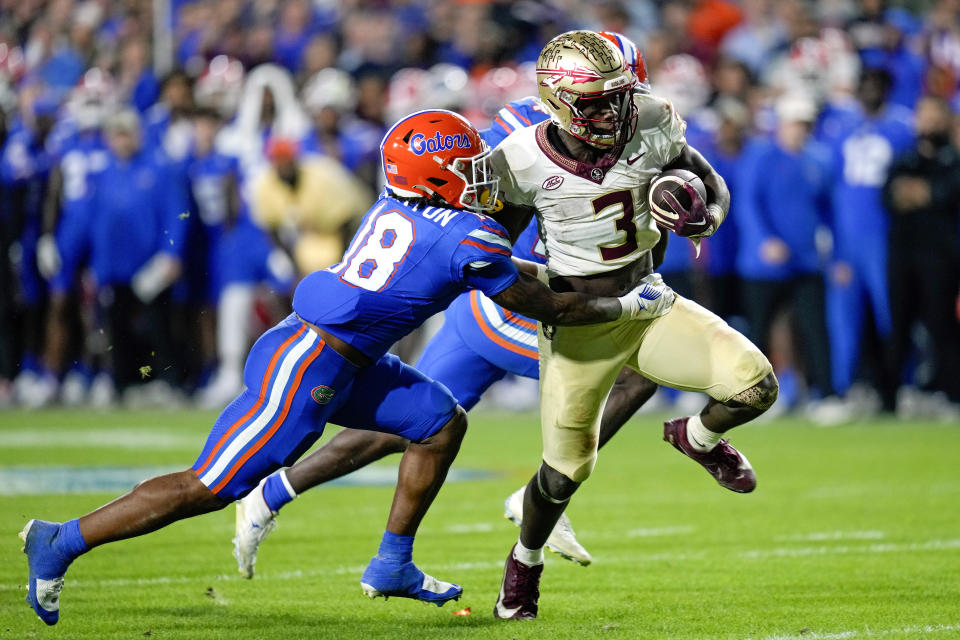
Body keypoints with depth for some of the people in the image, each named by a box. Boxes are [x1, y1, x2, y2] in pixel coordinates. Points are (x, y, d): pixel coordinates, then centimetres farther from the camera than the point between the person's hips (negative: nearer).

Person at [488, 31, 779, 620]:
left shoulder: (652, 127, -10)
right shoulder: (523, 162, -17)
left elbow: (713, 185, 4)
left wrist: (704, 216, -17)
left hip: (650, 302, 3)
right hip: (579, 321, -3)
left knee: (756, 385, -16)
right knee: (568, 469, 1)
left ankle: (697, 438, 19)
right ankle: (525, 562, 32)